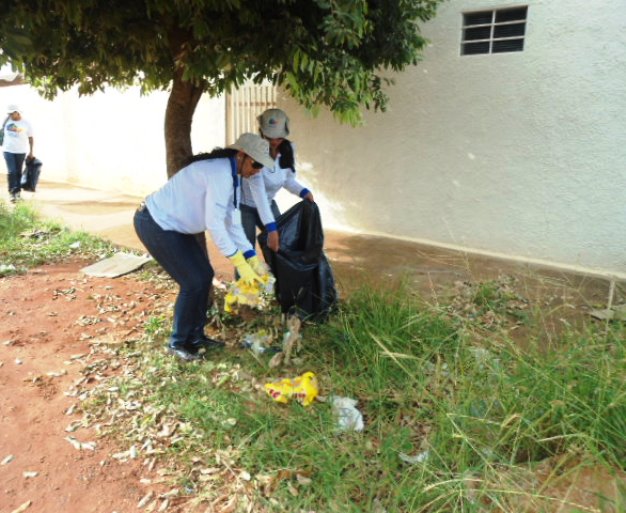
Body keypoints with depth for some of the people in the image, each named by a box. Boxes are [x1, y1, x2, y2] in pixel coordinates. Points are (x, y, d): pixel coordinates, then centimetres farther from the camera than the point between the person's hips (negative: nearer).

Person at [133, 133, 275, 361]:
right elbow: (214, 223, -28)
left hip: (171, 224, 10)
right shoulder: (220, 173, -25)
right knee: (193, 281, -7)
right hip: (154, 223, -10)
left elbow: (232, 223, 8)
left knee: (205, 274, 9)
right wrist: (240, 262, -24)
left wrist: (253, 259, 3)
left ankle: (195, 335, 24)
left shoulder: (231, 176, 6)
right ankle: (178, 342, 13)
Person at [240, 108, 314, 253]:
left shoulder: (288, 149, -12)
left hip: (268, 204, 6)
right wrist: (271, 228, -43)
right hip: (244, 206, -6)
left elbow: (288, 179, 4)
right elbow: (258, 193, -37)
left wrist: (304, 191, -17)